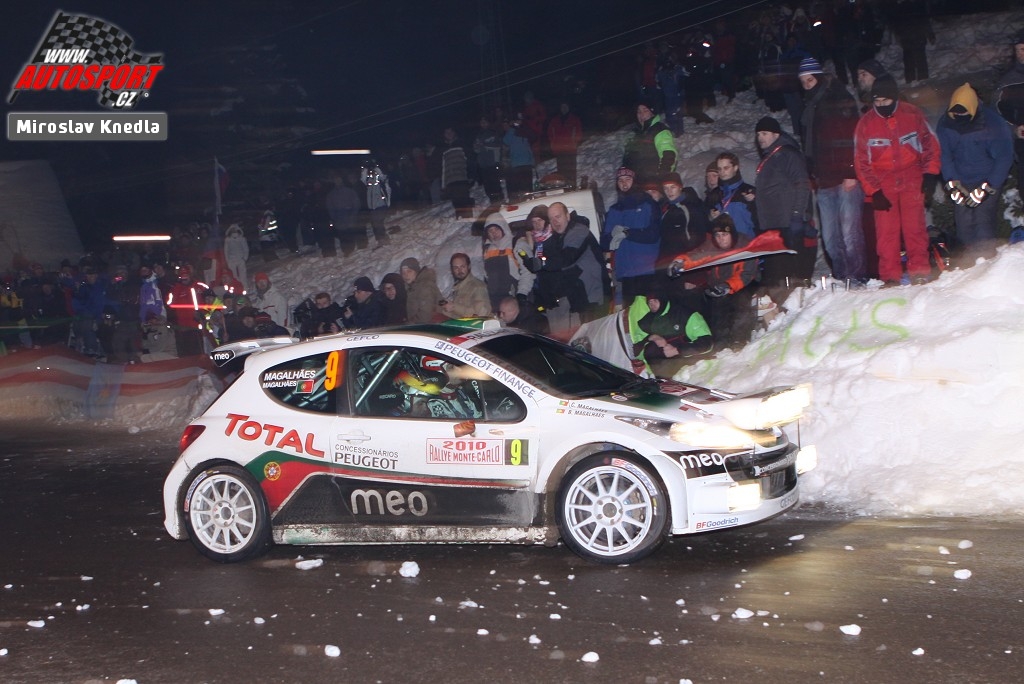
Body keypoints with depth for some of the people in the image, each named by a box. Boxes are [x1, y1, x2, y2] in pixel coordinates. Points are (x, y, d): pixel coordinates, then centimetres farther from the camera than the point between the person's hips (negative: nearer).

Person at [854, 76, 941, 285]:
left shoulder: (912, 115, -1)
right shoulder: (865, 123, -2)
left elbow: (930, 144, 8)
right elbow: (861, 161, 1)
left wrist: (931, 174, -1)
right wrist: (873, 191, -6)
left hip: (912, 179, 0)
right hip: (883, 184, 0)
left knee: (915, 227, -5)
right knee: (886, 231, -3)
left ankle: (920, 270, 0)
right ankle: (890, 276, 0)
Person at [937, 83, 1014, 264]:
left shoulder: (993, 123, -16)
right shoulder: (945, 124, -6)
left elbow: (1004, 158, -14)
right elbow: (944, 155, -2)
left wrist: (986, 188, -21)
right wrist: (952, 184, -15)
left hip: (989, 181, -4)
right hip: (961, 182, 4)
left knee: (983, 221, -17)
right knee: (963, 224, -1)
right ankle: (969, 263, 13)